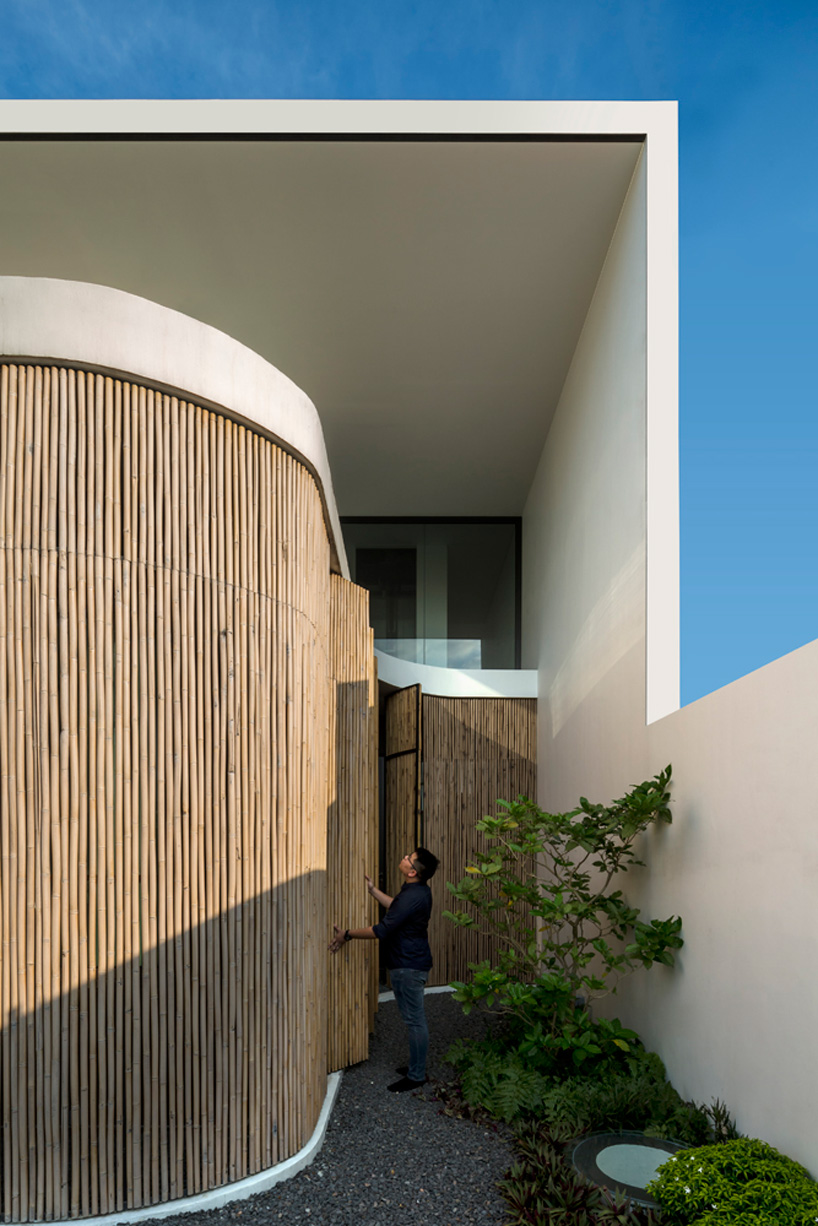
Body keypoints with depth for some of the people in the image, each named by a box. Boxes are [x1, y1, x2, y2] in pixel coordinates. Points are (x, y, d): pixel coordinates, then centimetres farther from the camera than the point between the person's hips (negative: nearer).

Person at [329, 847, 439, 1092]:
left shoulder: (412, 897, -26)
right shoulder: (417, 890, 5)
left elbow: (382, 930, -25)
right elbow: (396, 908, 25)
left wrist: (347, 934, -17)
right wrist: (373, 890, 25)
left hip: (408, 966, -10)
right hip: (411, 962, 10)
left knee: (414, 1020, 0)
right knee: (415, 1019, 19)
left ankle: (416, 1076, 9)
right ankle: (416, 1066, 30)